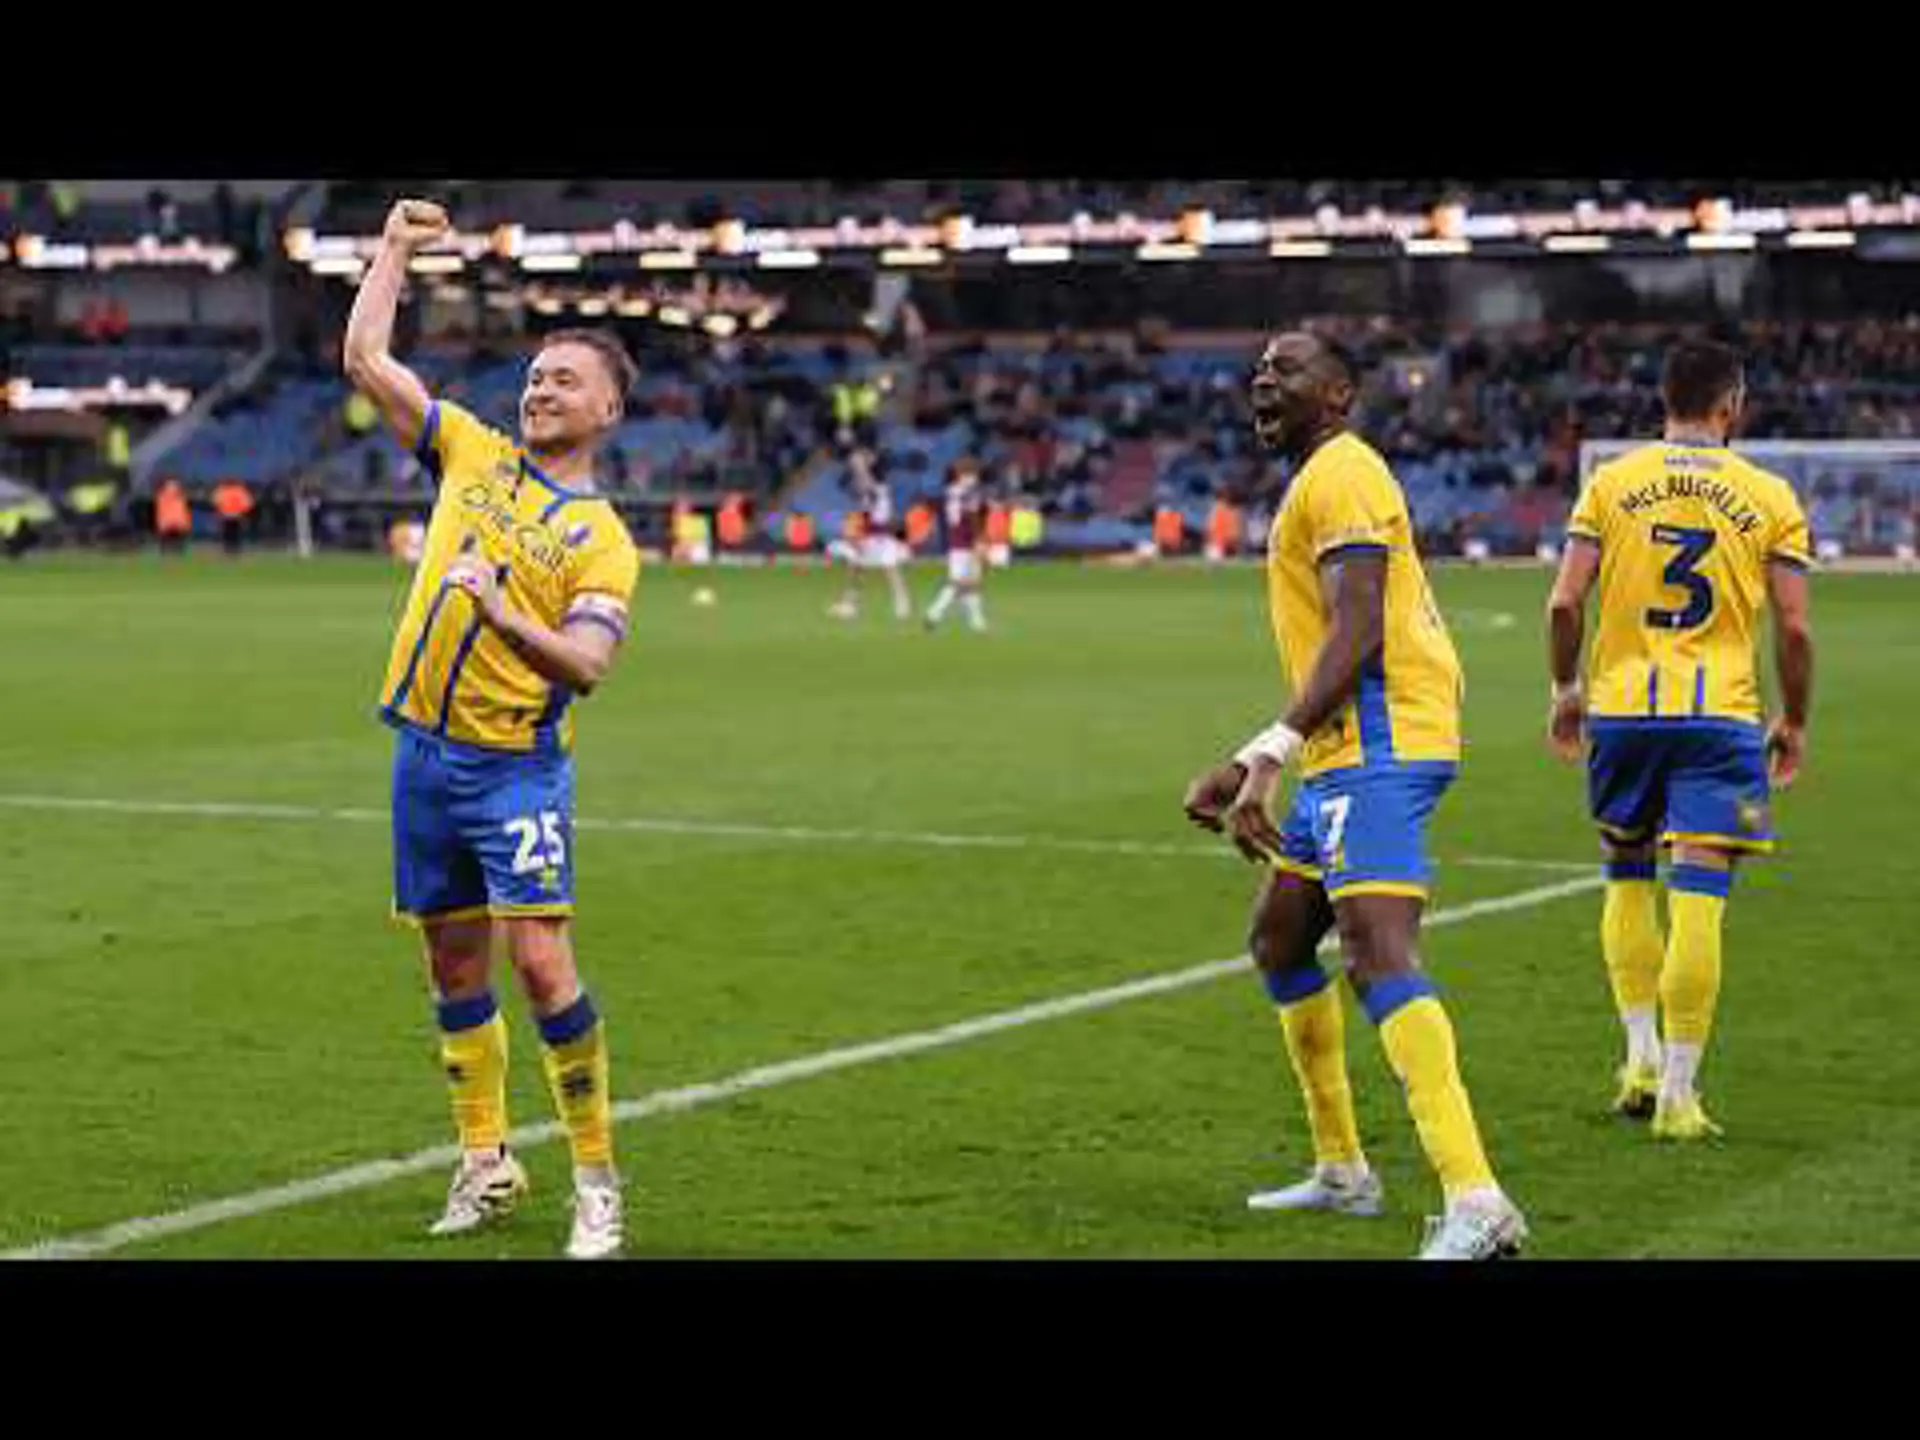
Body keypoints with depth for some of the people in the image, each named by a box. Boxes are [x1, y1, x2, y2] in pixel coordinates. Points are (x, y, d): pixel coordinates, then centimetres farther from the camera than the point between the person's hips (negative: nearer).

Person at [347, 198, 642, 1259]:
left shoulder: (602, 538, -3)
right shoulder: (471, 453, 9)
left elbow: (588, 665, -16)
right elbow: (364, 358, 8)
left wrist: (510, 618, -31)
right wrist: (395, 247, 10)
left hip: (516, 764, -5)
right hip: (423, 750, 5)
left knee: (541, 965, -13)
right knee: (455, 965, 11)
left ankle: (596, 1181, -4)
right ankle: (485, 1163, 22)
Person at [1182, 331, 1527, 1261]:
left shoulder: (1341, 474, -9)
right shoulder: (1318, 484, 24)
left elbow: (1357, 637, -21)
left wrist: (1269, 757, -26)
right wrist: (1246, 766, 26)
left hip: (1381, 746, -11)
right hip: (1348, 754, 11)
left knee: (1378, 958, -22)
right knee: (1278, 943, 21)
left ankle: (1476, 1205, -32)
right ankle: (1342, 1173, 30)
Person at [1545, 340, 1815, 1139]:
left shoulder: (1610, 483, 4)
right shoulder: (1770, 498, 2)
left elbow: (1564, 603, -2)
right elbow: (1794, 630, 0)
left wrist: (1565, 689, 13)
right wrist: (1794, 721, 13)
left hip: (1621, 705, 2)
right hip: (1720, 714, -2)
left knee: (1626, 877, 20)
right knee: (1698, 901, -2)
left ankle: (1641, 1057, 18)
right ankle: (1677, 1093, -3)